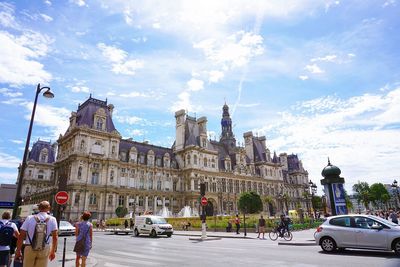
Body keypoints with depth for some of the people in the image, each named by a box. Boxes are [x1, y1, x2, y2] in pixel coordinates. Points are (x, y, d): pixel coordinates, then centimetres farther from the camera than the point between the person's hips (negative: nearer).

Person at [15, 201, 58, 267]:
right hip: (44, 249, -1)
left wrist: (18, 251, 7)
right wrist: (53, 251, 5)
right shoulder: (52, 219, -3)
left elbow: (21, 236, -3)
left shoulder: (30, 218, -2)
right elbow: (55, 237, -5)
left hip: (29, 248, 1)